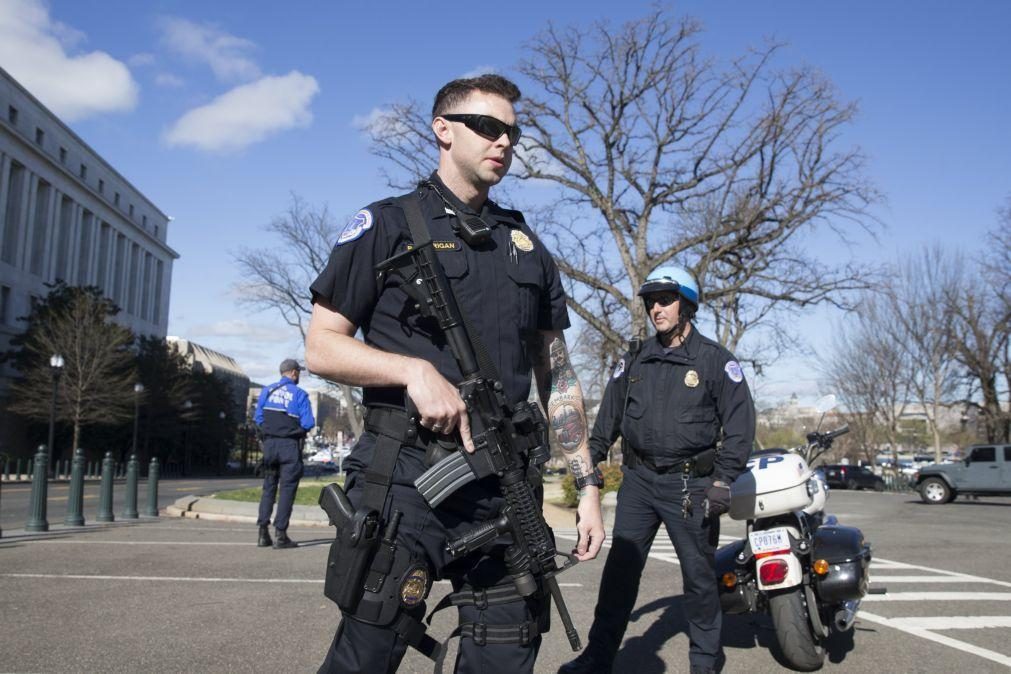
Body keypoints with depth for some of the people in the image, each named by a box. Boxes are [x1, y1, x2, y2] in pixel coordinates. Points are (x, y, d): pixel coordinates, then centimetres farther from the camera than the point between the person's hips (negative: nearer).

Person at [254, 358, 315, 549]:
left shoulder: (267, 390, 6)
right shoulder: (299, 394, -7)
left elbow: (257, 417, 7)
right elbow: (308, 424, -12)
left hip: (269, 443, 4)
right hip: (290, 445, -4)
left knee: (268, 487, 13)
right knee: (287, 489, 0)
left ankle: (263, 533, 11)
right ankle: (280, 535, -2)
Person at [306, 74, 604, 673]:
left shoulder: (526, 245, 18)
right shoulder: (386, 225, 4)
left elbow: (557, 373, 17)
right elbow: (321, 348, 0)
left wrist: (589, 484, 11)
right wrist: (414, 369, -16)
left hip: (504, 485, 5)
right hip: (406, 475, -4)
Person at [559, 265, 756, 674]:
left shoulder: (715, 360, -2)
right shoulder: (634, 360, 10)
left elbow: (740, 422, -6)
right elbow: (609, 415, 16)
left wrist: (724, 480, -13)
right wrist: (590, 460, 8)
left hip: (690, 484, -3)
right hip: (638, 479, 3)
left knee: (699, 575, 5)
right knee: (620, 568, 3)